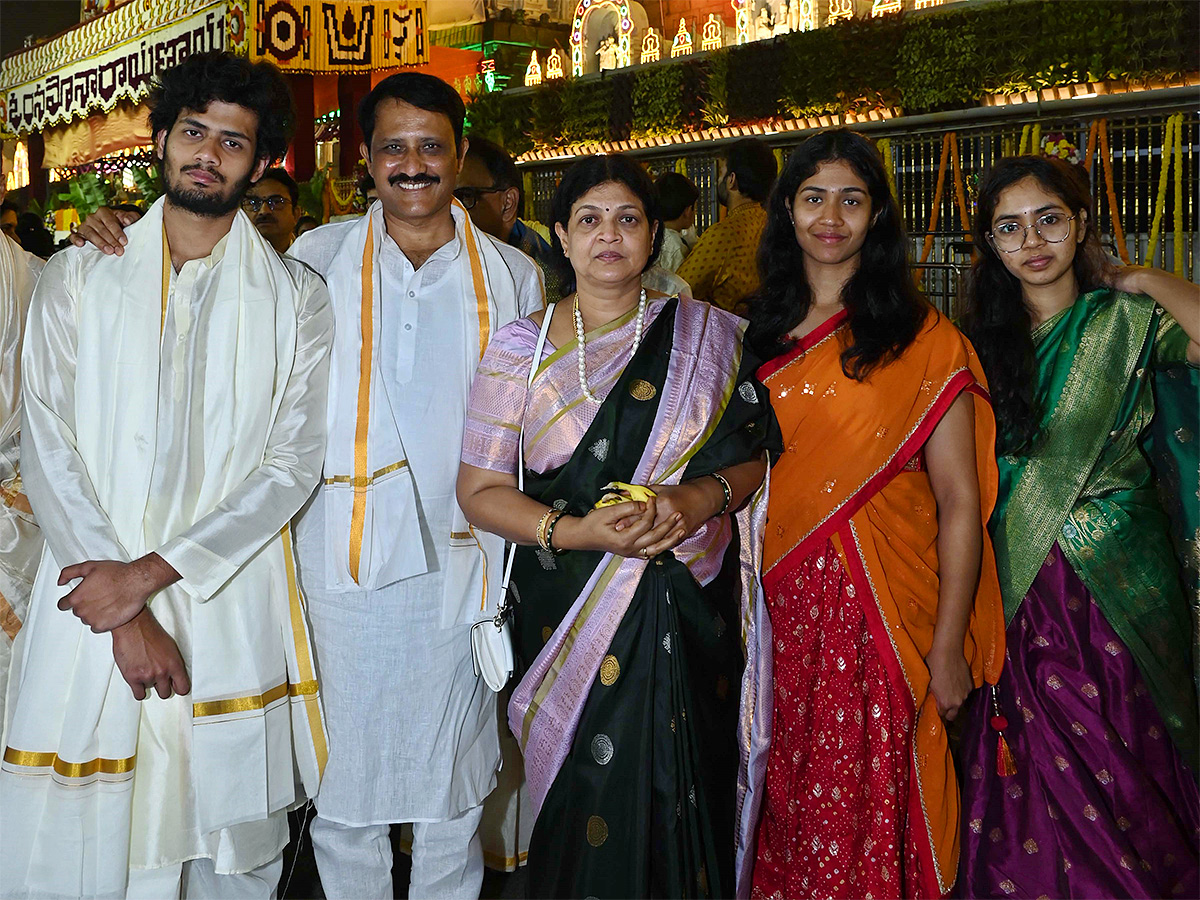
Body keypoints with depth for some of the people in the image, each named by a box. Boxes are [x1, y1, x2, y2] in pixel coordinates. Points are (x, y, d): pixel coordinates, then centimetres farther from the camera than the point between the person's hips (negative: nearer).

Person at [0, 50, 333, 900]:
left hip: (230, 607, 0)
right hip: (93, 605, 1)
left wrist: (151, 572, -12)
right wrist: (128, 616, -11)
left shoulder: (296, 297, 5)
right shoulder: (77, 277, 7)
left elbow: (293, 463, -3)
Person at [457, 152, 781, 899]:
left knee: (686, 796, 6)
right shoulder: (520, 349, 2)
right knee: (591, 803, 2)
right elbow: (480, 489, -1)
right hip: (568, 612, -1)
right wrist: (578, 532, -16)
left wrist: (702, 496, -15)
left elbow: (754, 453, 6)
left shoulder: (709, 335, 5)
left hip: (693, 610, 1)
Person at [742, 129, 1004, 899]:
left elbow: (959, 503, -8)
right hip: (778, 600, 4)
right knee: (786, 798, 13)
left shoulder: (924, 340, -6)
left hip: (878, 608, -4)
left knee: (867, 803, 3)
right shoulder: (762, 332, 8)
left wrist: (948, 649, -12)